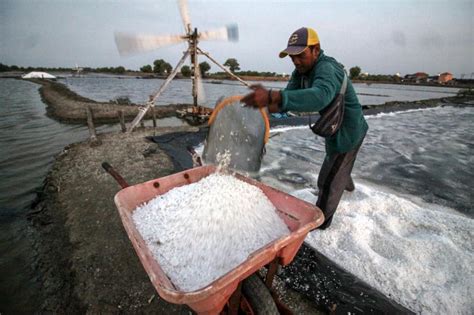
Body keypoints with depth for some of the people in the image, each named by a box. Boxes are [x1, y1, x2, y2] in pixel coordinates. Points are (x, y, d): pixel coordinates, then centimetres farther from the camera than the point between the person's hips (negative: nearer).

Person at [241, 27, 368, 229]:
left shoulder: (327, 69, -32)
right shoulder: (301, 72, -5)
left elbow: (320, 97, -56)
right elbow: (286, 100, -16)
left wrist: (272, 96, -68)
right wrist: (265, 105, -38)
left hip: (348, 131, -9)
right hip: (336, 129, 9)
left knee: (328, 181, -1)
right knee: (339, 165, 33)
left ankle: (320, 222, 20)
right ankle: (347, 185, 65)